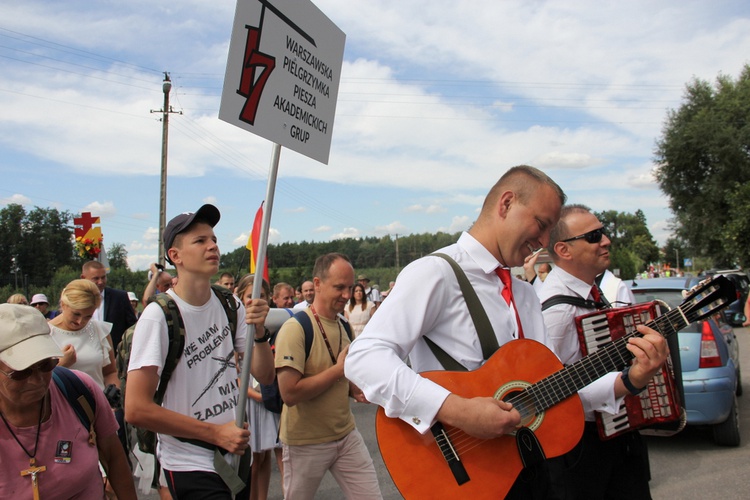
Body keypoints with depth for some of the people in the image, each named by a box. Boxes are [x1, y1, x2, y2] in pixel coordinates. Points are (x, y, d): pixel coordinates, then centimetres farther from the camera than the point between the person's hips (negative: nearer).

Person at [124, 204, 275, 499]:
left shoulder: (230, 306, 1)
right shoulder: (159, 316, -17)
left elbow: (264, 376, -1)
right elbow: (136, 410, -20)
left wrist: (259, 331, -20)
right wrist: (216, 433, -17)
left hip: (236, 451, 6)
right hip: (190, 464, -6)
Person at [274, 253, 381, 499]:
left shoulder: (343, 325, 5)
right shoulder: (295, 328, -19)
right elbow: (289, 393, -26)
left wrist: (354, 388, -1)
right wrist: (339, 368, -21)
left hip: (346, 434, 6)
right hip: (306, 442, -6)